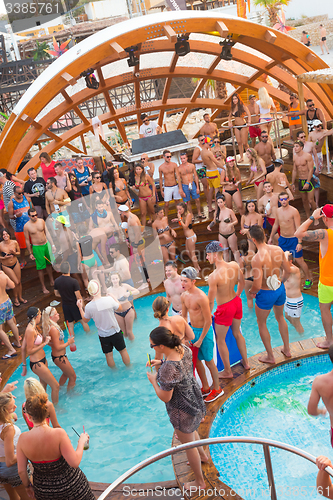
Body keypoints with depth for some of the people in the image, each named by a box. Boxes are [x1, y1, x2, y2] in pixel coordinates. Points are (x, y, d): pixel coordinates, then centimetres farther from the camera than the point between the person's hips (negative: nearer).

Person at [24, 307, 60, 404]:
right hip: (37, 364, -10)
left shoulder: (33, 327, 3)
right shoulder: (30, 330, -26)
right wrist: (44, 343, -19)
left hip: (42, 360, 10)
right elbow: (29, 351, -22)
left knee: (43, 385, 25)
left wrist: (45, 339, -1)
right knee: (55, 386, -2)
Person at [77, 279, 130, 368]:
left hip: (103, 336, 1)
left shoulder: (88, 306, -16)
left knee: (108, 355, 18)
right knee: (123, 351, 19)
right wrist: (113, 297, 11)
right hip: (115, 332, -1)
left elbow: (85, 320, 3)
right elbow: (120, 308, -2)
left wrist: (80, 308, 13)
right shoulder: (109, 299, -20)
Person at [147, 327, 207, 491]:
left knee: (188, 444, 16)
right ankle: (202, 455, 63)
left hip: (182, 409, -8)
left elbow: (165, 397, -26)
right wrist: (161, 362, 0)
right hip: (195, 398, 9)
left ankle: (199, 482, 38)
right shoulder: (184, 348, -14)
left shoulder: (168, 369, -39)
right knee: (191, 430, 36)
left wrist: (153, 381, -12)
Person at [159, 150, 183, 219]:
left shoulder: (174, 164, -5)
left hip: (175, 186, 1)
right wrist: (161, 190, 7)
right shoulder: (161, 167, -5)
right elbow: (160, 179, 5)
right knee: (166, 204, -1)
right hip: (167, 188, -1)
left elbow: (178, 176, -5)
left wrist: (180, 188, -9)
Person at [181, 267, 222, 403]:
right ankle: (206, 388, 35)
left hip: (204, 331, -7)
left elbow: (208, 321, -21)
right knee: (196, 360, 16)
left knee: (208, 361, 7)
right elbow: (184, 316, 10)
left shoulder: (201, 297, -26)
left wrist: (200, 339, -16)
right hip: (192, 330, 7)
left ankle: (217, 389, 27)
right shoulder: (184, 296, -2)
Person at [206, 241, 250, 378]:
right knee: (237, 333, 28)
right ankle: (246, 362, 45)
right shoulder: (234, 265, -11)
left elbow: (210, 301, -22)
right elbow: (242, 282, 7)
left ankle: (227, 371, 28)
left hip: (225, 309, -7)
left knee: (220, 340, 14)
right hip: (237, 302, 7)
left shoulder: (213, 277, -30)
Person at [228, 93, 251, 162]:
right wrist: (230, 122, 1)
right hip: (236, 126, 5)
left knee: (244, 143, -6)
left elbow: (249, 114, -15)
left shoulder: (243, 106, -9)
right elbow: (230, 116, 19)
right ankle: (241, 157, 14)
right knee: (239, 142, 6)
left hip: (243, 126, -5)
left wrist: (249, 122, -29)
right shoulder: (233, 108, 8)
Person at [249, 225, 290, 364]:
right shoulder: (278, 250, -10)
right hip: (280, 290, 6)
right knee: (280, 317, 30)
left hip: (266, 295, -6)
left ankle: (270, 356, 29)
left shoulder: (257, 259, -29)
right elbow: (287, 271, 2)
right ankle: (287, 349, 44)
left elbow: (257, 285, -28)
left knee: (261, 323, 17)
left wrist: (252, 292, -5)